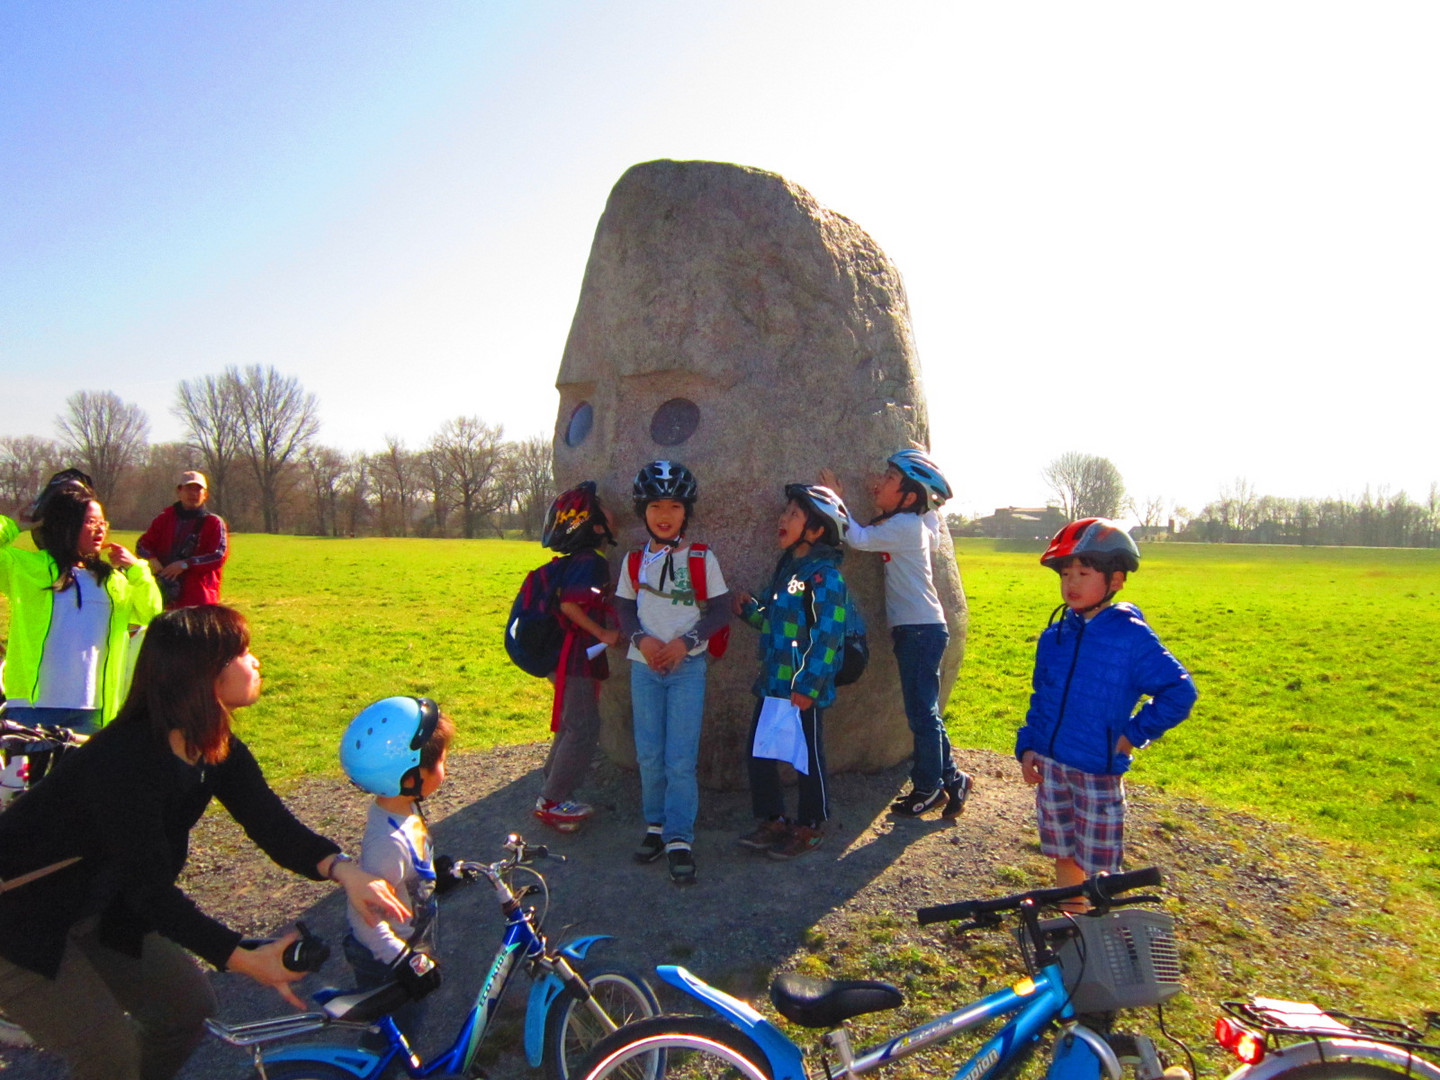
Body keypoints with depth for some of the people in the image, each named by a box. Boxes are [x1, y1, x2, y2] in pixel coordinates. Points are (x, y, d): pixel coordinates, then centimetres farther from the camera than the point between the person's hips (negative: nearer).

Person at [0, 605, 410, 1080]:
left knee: (188, 1009, 8)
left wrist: (344, 869, -31)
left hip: (95, 912, 8)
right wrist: (245, 959, -32)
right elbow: (151, 889, -31)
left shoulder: (220, 753, -7)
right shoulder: (124, 760, -34)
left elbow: (274, 826, -13)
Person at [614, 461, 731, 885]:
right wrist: (641, 639, -10)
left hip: (687, 666, -3)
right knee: (649, 754, 7)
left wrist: (686, 642, -14)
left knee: (681, 757, -7)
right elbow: (623, 608, 9)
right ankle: (655, 825, 23)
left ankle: (679, 839, 0)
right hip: (644, 665, 3)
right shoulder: (635, 560, 5)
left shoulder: (701, 558, -3)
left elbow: (720, 610, -2)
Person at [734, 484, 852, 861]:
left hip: (803, 688, -9)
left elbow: (828, 635, -19)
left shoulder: (824, 575, -14)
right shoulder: (787, 567, 14)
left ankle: (810, 829, 23)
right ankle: (773, 821, 29)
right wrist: (751, 610, 4)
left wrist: (808, 686, -21)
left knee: (807, 758, 6)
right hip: (772, 683, 9)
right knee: (759, 753, 13)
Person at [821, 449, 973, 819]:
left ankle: (929, 787, 12)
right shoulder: (917, 522, 11)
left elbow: (858, 538, -16)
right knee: (924, 711, 15)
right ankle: (949, 778, 24)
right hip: (917, 628, 9)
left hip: (921, 630, -9)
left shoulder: (905, 525, -16)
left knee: (922, 711, 0)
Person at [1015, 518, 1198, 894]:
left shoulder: (1132, 637, -12)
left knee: (1096, 867, 5)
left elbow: (1179, 691, -11)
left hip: (1098, 770, -5)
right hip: (1049, 765, 5)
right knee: (1063, 856, 16)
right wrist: (1027, 744, 6)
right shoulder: (1054, 636, 5)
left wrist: (1133, 735, -10)